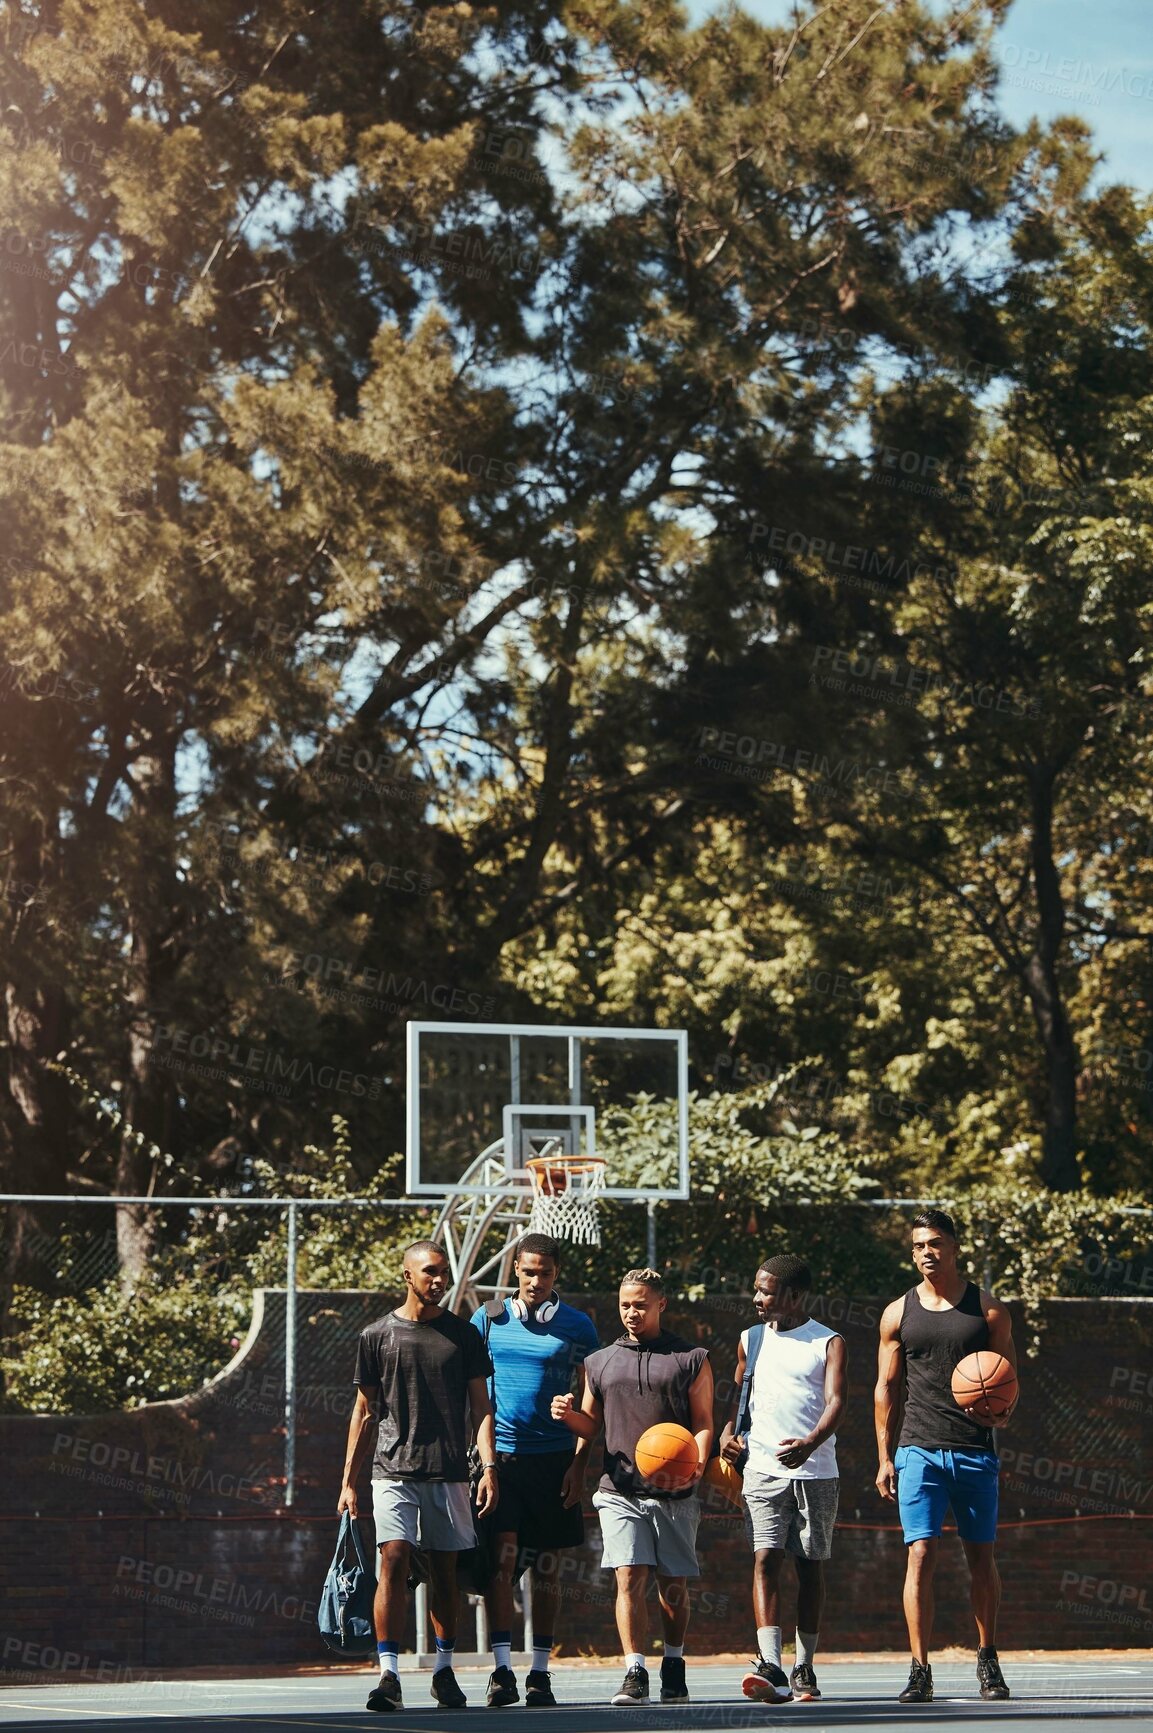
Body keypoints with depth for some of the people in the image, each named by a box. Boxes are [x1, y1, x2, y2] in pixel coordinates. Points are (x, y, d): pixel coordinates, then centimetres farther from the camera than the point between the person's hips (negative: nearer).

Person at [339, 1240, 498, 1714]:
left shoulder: (463, 1334, 8)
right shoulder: (377, 1336, 5)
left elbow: (480, 1406, 8)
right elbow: (364, 1412, 10)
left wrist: (489, 1467, -5)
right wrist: (348, 1482, 6)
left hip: (449, 1473, 2)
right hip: (394, 1470, -2)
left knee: (444, 1571, 7)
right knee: (393, 1562, -14)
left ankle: (444, 1670, 18)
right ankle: (388, 1674, -15)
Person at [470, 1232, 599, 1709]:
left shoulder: (577, 1326, 5)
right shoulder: (489, 1319, 6)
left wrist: (579, 1463, -2)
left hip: (554, 1460, 1)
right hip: (498, 1456, 0)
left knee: (545, 1570, 5)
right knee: (501, 1561, -12)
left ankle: (540, 1673, 11)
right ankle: (501, 1671, -11)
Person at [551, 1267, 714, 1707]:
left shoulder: (691, 1359, 7)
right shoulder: (600, 1362, 14)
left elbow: (703, 1423, 5)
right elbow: (591, 1426, 19)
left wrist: (697, 1462, -13)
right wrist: (568, 1415, -3)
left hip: (675, 1492, -1)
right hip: (620, 1491, 1)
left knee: (673, 1584, 6)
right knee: (630, 1578, -12)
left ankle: (673, 1668, 23)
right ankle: (634, 1675, -13)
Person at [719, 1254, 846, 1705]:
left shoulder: (829, 1343, 2)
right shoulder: (751, 1339, 14)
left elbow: (835, 1401, -11)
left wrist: (810, 1443, -29)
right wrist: (728, 1431, 5)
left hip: (815, 1471, -2)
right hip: (763, 1469, 2)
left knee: (810, 1566, 4)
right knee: (765, 1559, -12)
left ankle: (804, 1669, 13)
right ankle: (770, 1667, -21)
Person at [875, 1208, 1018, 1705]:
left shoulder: (988, 1310, 5)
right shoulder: (898, 1313, 8)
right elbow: (887, 1388, 11)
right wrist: (884, 1458, 5)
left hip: (976, 1450, 0)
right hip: (919, 1450, 0)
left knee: (981, 1556, 7)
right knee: (921, 1555, -9)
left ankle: (988, 1661, 22)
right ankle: (919, 1670, -9)